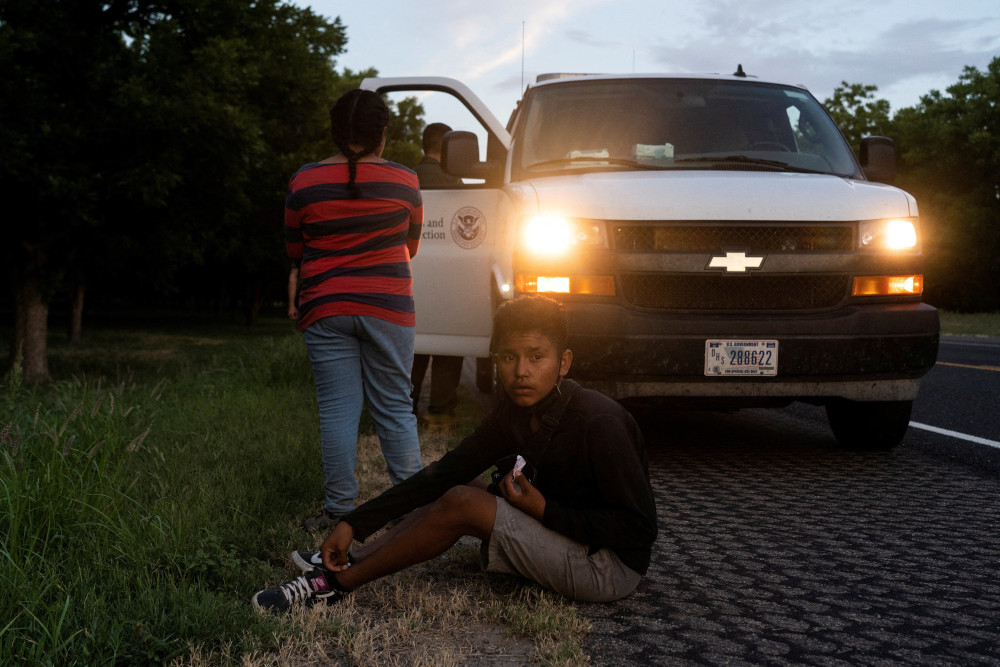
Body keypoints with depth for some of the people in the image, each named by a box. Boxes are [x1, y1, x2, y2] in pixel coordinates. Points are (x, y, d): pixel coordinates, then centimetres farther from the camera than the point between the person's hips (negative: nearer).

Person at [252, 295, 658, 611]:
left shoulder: (599, 423, -23)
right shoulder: (514, 413, 0)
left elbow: (639, 527, -23)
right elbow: (443, 473, -3)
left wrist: (544, 510, -22)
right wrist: (354, 524, -9)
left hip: (611, 568, -8)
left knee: (462, 502, -19)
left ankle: (336, 583, -11)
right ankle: (350, 561, -3)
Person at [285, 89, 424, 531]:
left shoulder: (305, 182, -2)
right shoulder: (403, 181, -1)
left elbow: (294, 250, 10)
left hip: (326, 309, 0)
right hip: (388, 307, 0)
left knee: (337, 409, 3)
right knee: (394, 407, 8)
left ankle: (340, 508, 6)